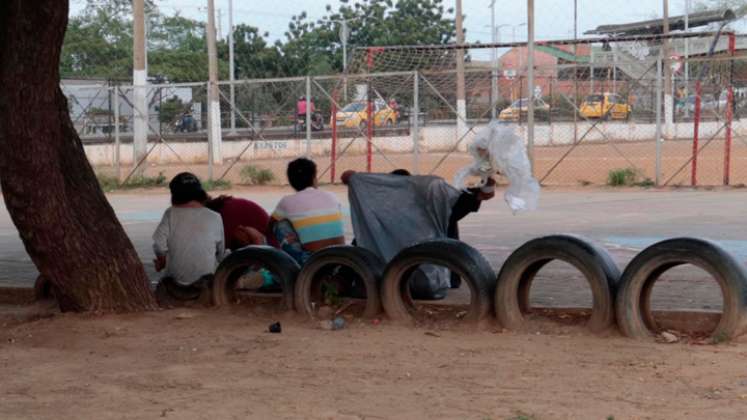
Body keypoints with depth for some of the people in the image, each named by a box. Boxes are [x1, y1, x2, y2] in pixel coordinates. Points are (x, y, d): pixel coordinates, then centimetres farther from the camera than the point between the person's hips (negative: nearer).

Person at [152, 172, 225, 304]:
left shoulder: (170, 214, -5)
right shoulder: (215, 218, -3)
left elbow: (159, 246, -10)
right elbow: (220, 253, 5)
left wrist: (162, 262, 10)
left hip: (176, 277, 2)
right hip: (205, 275, -1)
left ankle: (166, 287, 2)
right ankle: (205, 286, -1)